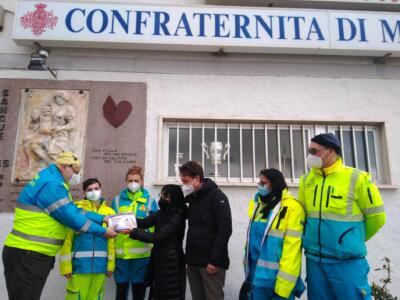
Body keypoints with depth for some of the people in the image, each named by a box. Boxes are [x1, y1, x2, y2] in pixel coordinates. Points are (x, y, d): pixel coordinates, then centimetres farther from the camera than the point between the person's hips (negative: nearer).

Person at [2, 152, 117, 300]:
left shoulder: (54, 184, 14)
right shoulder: (51, 184, -20)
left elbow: (75, 211, 13)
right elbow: (72, 217, -22)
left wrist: (102, 218, 8)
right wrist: (102, 231, -13)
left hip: (37, 254, 11)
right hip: (27, 255, -11)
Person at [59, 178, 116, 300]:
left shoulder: (109, 212, 3)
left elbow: (112, 241, 4)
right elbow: (67, 238, -6)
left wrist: (110, 264, 4)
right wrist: (66, 264, -9)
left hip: (100, 265, 3)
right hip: (80, 264, -3)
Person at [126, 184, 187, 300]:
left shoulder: (177, 218, -20)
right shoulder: (162, 212, 6)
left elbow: (156, 237, -22)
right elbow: (144, 222, 2)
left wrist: (132, 232, -23)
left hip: (171, 263, -7)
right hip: (159, 259, 7)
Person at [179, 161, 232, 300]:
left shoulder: (216, 196, -9)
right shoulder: (192, 198, 13)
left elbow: (225, 229, -16)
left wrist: (215, 260, -19)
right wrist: (189, 257, 6)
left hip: (210, 262, -7)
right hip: (193, 262, 7)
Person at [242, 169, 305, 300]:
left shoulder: (291, 208, -13)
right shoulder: (257, 205, 8)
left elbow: (292, 249, -16)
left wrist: (283, 288, -17)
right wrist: (248, 273, 11)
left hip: (277, 281, -6)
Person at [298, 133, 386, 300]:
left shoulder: (356, 178, -9)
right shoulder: (306, 180, 4)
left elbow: (377, 216, -1)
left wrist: (355, 240, 9)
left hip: (347, 261, -4)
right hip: (314, 260, 4)